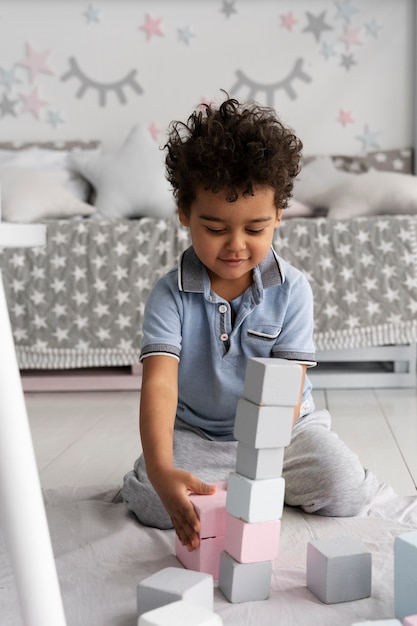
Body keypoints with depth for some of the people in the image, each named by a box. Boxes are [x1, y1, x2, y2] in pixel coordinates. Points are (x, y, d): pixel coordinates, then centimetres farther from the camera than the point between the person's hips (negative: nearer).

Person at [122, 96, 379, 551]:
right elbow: (159, 383, -27)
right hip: (195, 433, 0)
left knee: (346, 492, -18)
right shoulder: (169, 295, -15)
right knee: (151, 502, -24)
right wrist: (161, 470, -44)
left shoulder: (291, 290, -13)